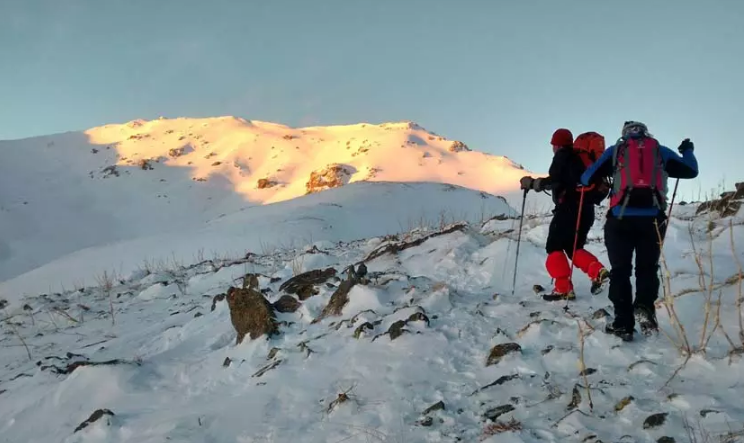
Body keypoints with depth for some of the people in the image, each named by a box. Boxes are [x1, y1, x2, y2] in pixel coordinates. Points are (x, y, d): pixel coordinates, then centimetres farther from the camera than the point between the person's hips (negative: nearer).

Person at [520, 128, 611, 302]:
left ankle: (563, 288, -9)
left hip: (569, 208, -8)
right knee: (573, 247, 17)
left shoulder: (563, 156, -1)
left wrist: (532, 183, -6)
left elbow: (555, 180, -15)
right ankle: (598, 271, -7)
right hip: (586, 209, 8)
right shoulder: (581, 157, 21)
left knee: (554, 246, -1)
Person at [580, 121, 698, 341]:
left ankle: (623, 323, 1)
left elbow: (587, 178, 7)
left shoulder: (615, 150, 12)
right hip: (652, 218, 1)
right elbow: (691, 171, 23)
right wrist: (688, 152, 42)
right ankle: (645, 307, -13)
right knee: (647, 267, 12)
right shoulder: (661, 151, 15)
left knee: (620, 270, 6)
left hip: (621, 218, -1)